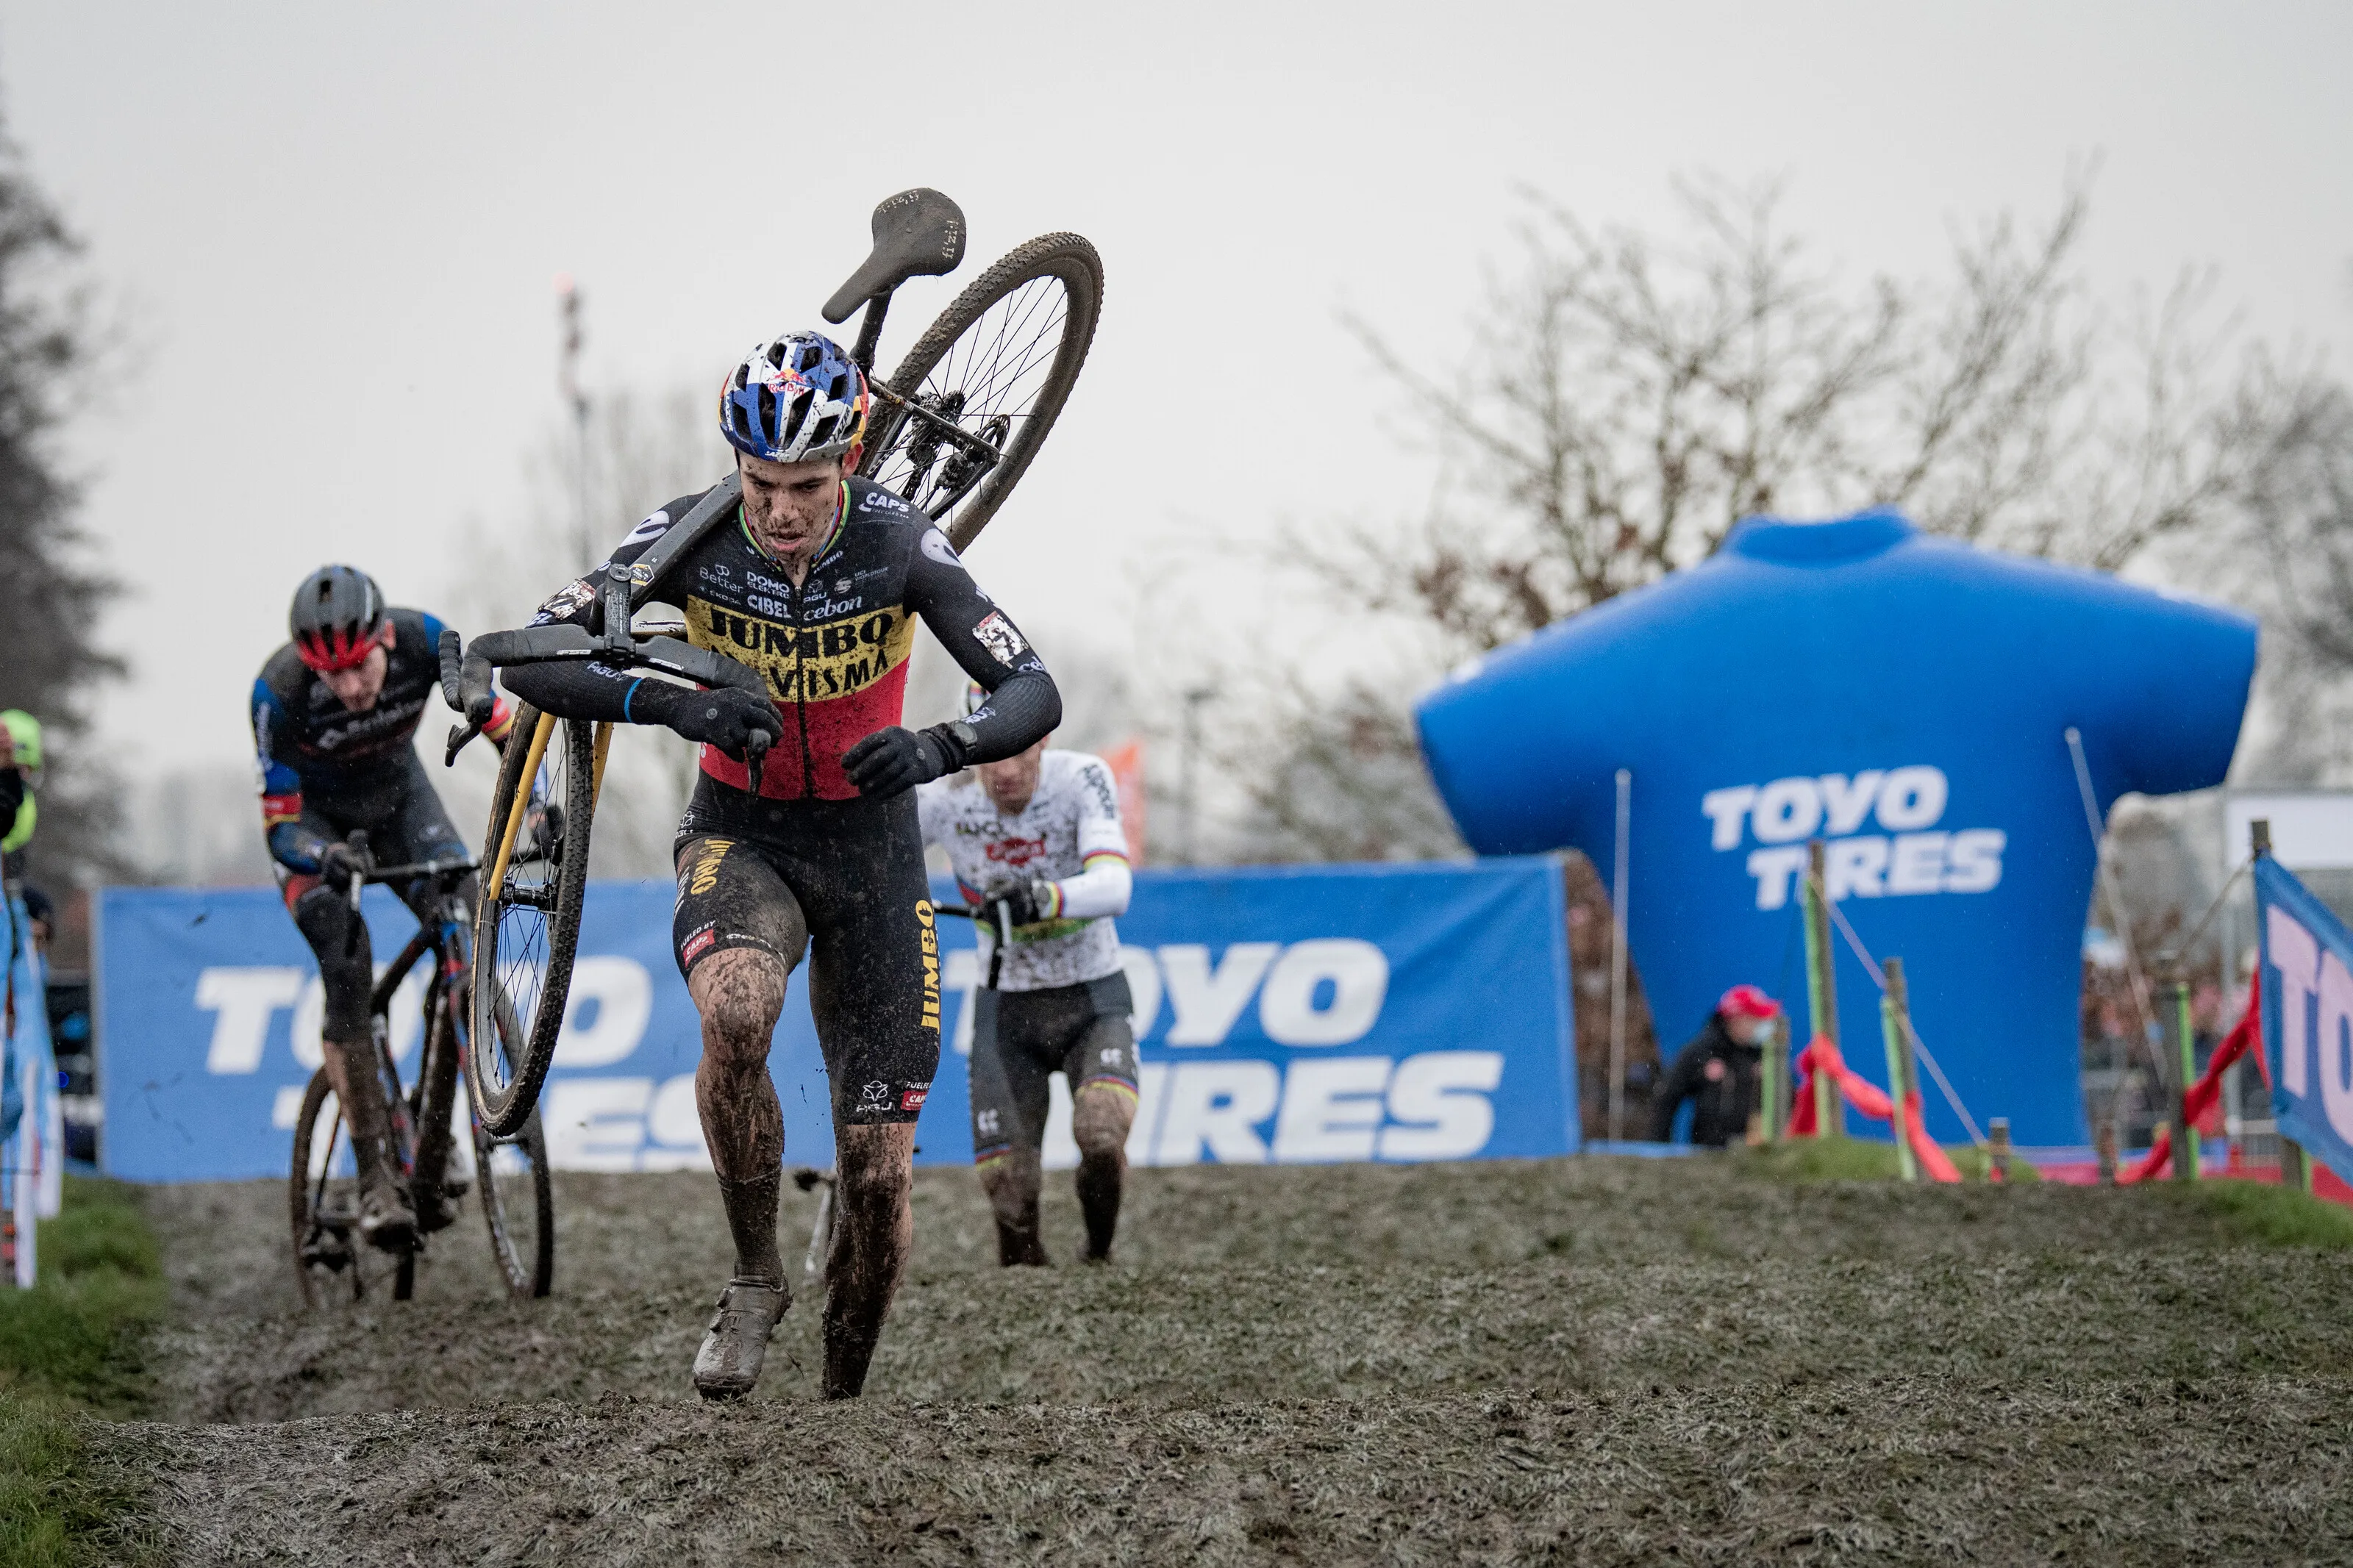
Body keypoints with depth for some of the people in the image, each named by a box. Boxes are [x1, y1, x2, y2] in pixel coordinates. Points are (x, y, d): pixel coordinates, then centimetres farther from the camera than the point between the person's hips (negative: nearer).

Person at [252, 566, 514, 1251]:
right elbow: (280, 823, -28)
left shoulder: (424, 641, -31)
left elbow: (503, 724, -18)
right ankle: (376, 1176, -18)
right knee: (346, 969, -22)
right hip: (312, 813, -3)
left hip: (395, 789, 3)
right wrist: (324, 855, -49)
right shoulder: (279, 690, -35)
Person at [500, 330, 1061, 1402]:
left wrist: (937, 747, -42)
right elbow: (532, 659, -21)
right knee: (737, 1010, -36)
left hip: (870, 842, 1)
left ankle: (844, 1403, 21)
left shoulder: (899, 544, -18)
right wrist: (677, 705, -38)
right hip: (740, 836, 0)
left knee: (878, 1175, -4)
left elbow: (1035, 693, -21)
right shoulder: (694, 534, -18)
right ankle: (754, 1281, -14)